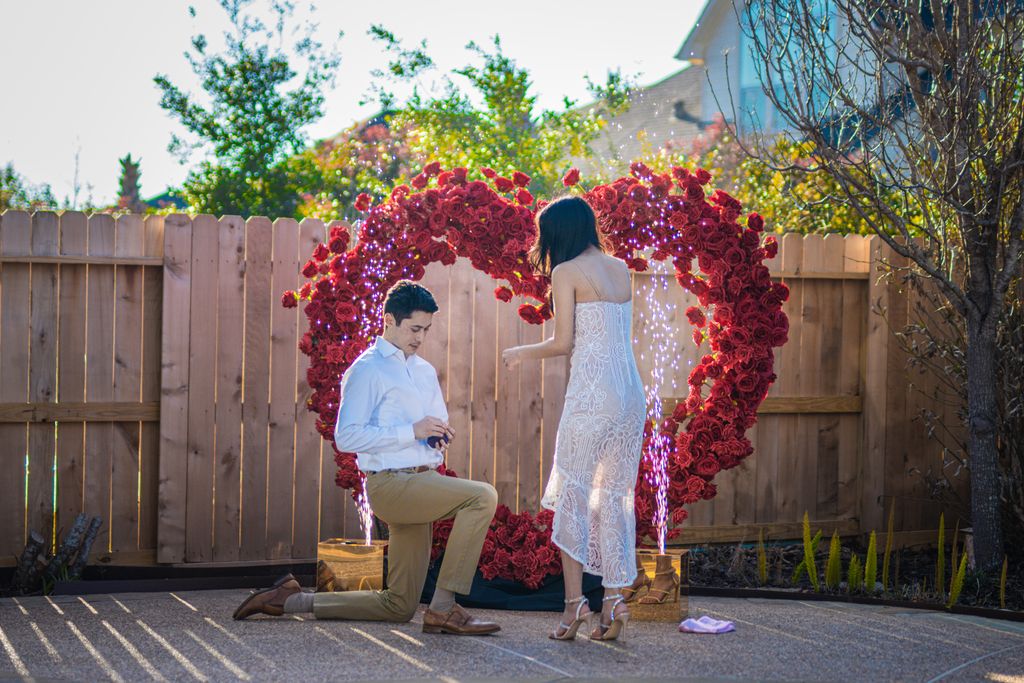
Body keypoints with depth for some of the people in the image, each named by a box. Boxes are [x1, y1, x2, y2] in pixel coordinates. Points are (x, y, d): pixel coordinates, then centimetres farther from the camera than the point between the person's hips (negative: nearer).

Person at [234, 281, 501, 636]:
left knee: (398, 606, 8)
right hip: (391, 483, -9)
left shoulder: (426, 371, 22)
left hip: (423, 482, 9)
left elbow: (437, 425, 32)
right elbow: (346, 436, -14)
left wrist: (441, 436, 7)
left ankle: (293, 599, 19)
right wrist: (412, 431, -19)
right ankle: (442, 610, -24)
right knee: (483, 496, -27)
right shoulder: (367, 370, -5)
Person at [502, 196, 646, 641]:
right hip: (632, 393, 6)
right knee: (616, 495, 9)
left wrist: (521, 352, 10)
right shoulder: (621, 269, 14)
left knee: (572, 491, 3)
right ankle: (614, 600, 6)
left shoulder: (567, 272, -4)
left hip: (592, 393, -6)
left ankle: (574, 600, -1)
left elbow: (564, 343, -7)